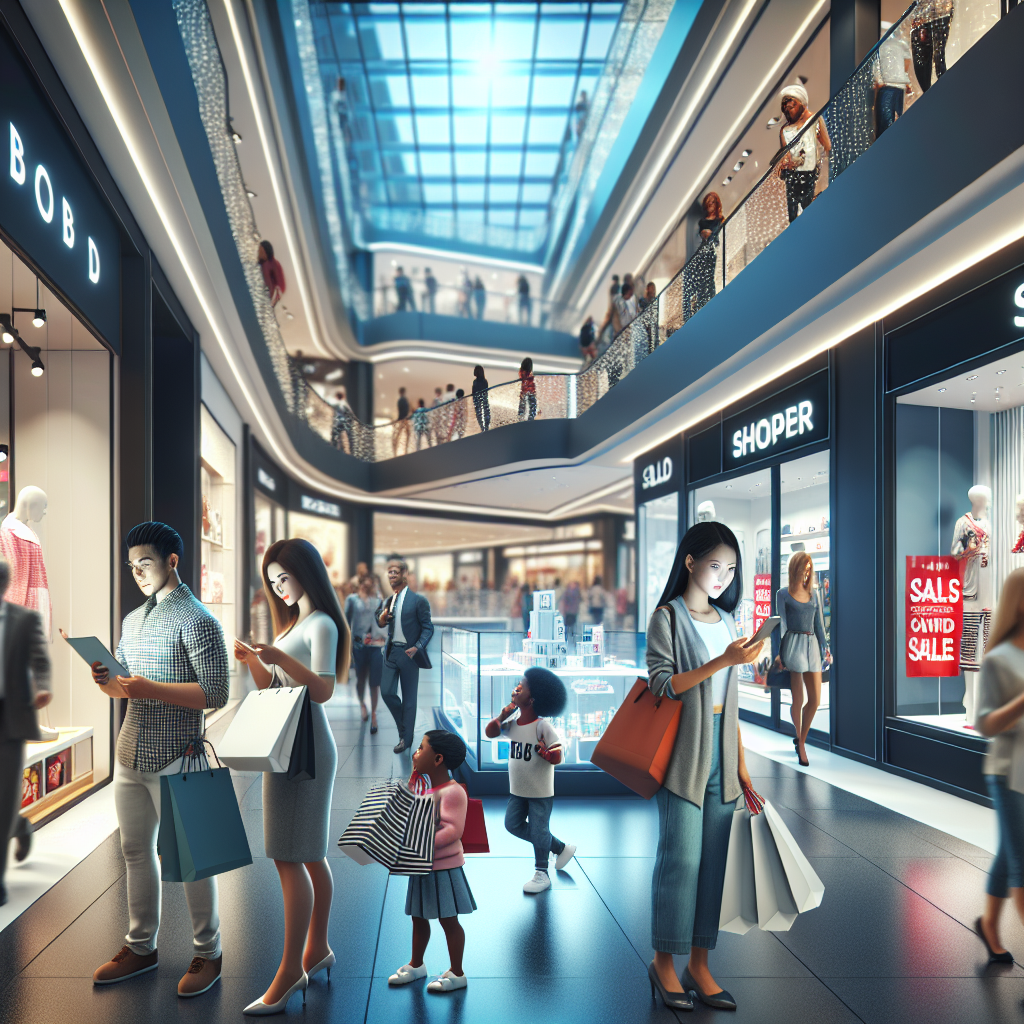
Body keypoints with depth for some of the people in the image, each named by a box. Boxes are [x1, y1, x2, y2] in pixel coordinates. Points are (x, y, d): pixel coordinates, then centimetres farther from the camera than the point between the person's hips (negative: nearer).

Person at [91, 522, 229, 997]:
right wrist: (107, 680, -3)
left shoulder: (196, 620, -12)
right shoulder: (132, 619, 14)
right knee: (136, 851, 16)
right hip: (130, 756, 8)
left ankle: (207, 953, 16)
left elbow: (215, 693, -17)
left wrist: (152, 689, -25)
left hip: (175, 761, -8)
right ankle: (140, 947, 31)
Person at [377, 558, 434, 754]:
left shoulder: (418, 600, -7)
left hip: (409, 653, -5)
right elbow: (381, 625, 20)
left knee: (409, 697, 4)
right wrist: (381, 618, -4)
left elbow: (428, 628, -7)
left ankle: (406, 737, 16)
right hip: (391, 652, 5)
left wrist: (417, 647, -20)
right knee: (387, 692, -1)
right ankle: (404, 725, 23)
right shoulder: (387, 602, 11)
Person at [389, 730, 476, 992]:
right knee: (418, 918, 20)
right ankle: (416, 965, 37)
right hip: (422, 867, 9)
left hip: (444, 867, -9)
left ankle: (456, 973, 16)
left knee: (448, 919, 3)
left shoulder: (452, 792, -20)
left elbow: (453, 829, -29)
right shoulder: (425, 790, 11)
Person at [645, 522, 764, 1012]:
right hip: (683, 755, -6)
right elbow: (661, 684, -14)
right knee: (681, 857, -3)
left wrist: (741, 765, 14)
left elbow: (729, 701, 16)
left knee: (713, 859, 7)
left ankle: (699, 965, 18)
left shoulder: (725, 620, 14)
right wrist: (723, 661, -22)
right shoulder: (668, 617, -4)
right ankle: (663, 961, 13)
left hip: (721, 757, 6)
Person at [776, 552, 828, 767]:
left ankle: (801, 741, 17)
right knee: (798, 700, -4)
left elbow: (819, 623, 15)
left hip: (811, 645, 4)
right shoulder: (784, 594, 3)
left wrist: (824, 649, 8)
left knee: (815, 700, 0)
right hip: (793, 645, -4)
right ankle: (799, 738, 16)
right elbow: (781, 623, -2)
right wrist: (778, 652, -10)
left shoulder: (813, 593, 15)